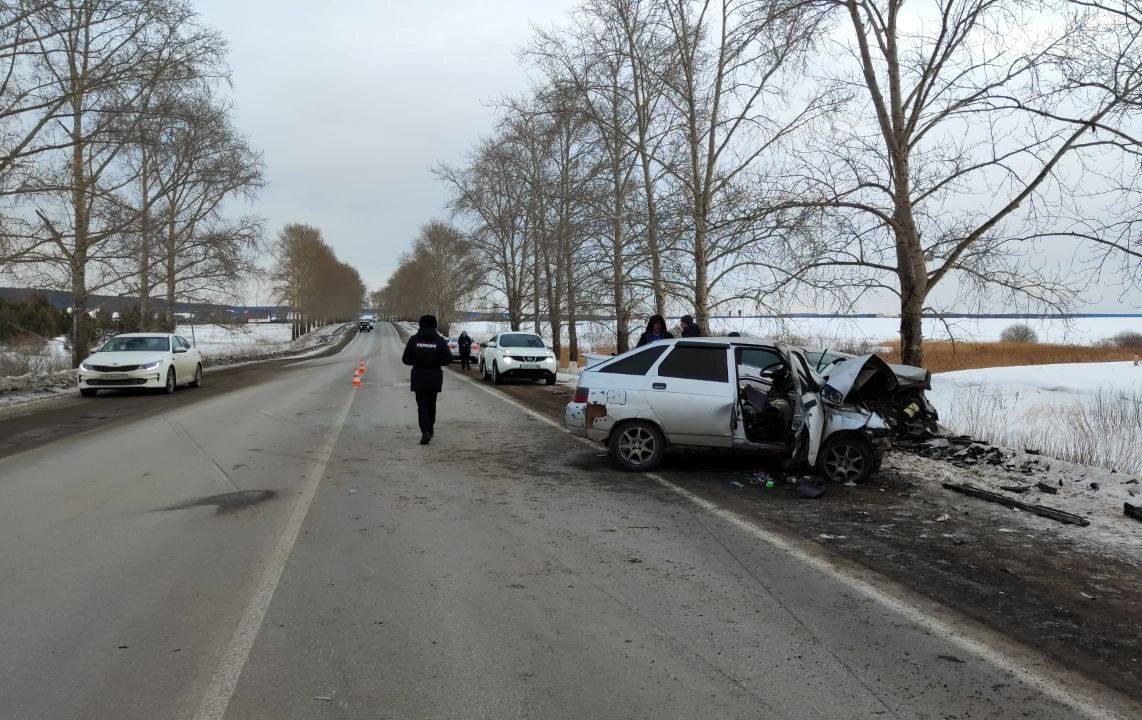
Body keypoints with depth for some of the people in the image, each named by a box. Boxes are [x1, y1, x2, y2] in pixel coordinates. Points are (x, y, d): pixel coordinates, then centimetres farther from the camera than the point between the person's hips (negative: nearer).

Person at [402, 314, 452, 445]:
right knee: (431, 404, 18)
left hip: (419, 377, -1)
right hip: (434, 378, 1)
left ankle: (426, 432, -16)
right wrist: (436, 362, 7)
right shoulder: (440, 340, -6)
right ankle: (429, 430, 31)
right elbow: (448, 358, -11)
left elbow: (405, 359, -5)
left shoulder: (413, 340, -6)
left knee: (422, 405, 1)